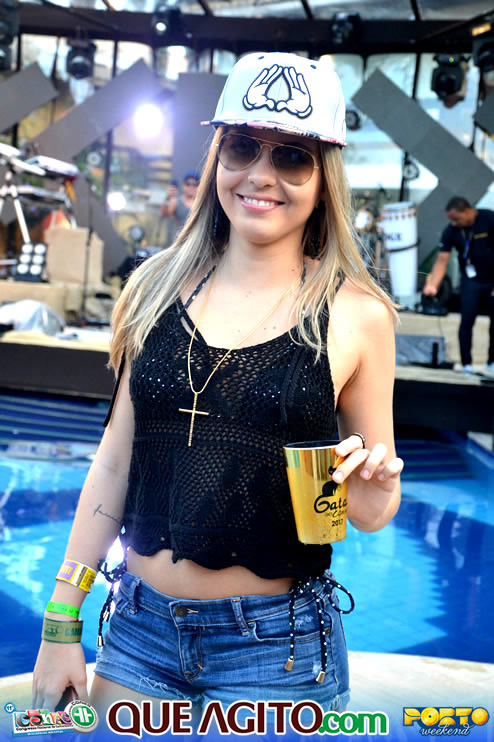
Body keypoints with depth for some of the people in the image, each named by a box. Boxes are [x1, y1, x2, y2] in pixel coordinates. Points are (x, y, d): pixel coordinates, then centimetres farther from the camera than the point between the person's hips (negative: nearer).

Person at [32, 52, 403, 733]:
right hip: (140, 630, 3)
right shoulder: (158, 288, 0)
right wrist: (61, 626, 4)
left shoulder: (356, 315, -8)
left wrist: (373, 487, -22)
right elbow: (116, 460, 4)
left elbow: (373, 513, 1)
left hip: (276, 647, -2)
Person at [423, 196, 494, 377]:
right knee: (467, 321, -7)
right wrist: (433, 285, -30)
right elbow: (442, 261, -13)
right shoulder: (451, 231, -11)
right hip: (471, 281, 1)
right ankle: (466, 366, 0)